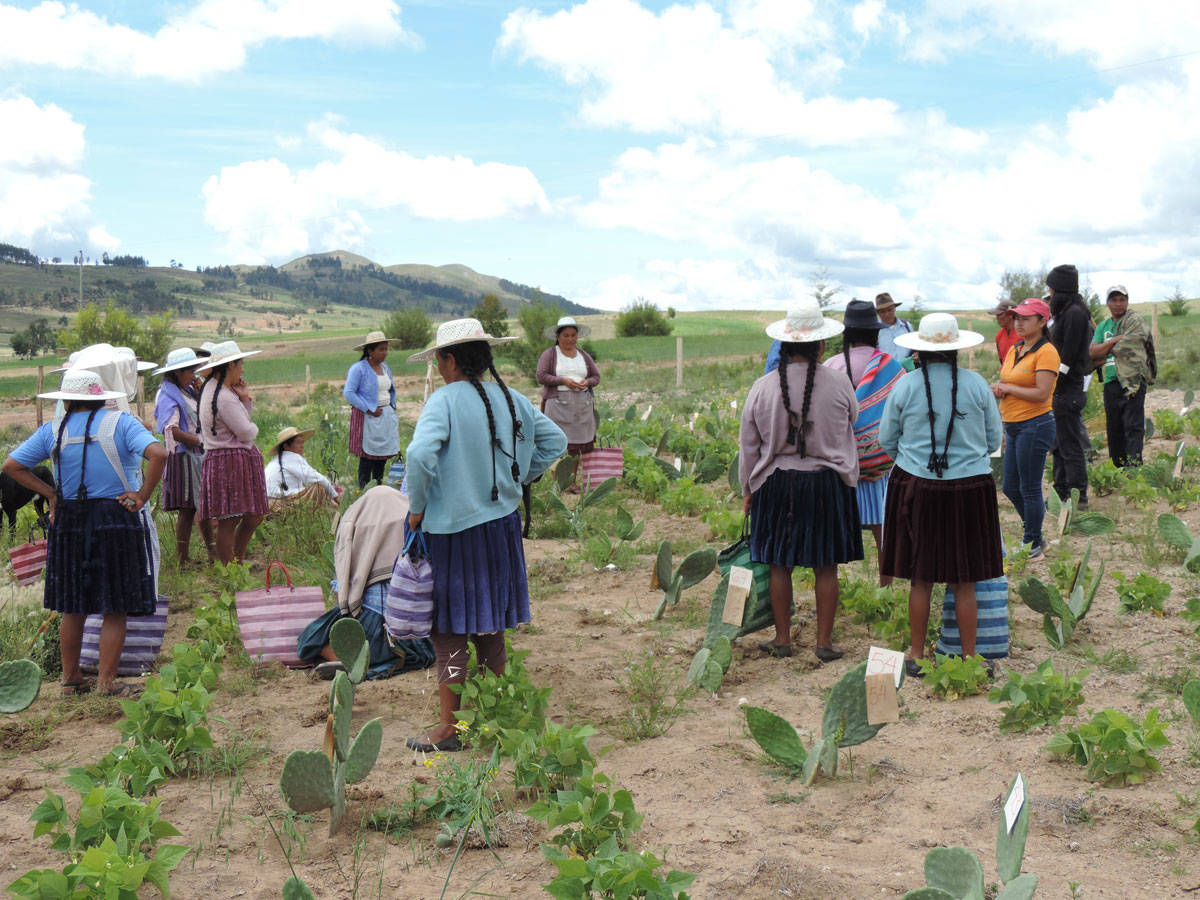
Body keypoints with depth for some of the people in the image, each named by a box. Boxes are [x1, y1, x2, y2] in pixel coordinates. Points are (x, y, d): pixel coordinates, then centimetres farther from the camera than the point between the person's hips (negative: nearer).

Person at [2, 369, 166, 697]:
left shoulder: (52, 430, 3)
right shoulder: (120, 422, -6)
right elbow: (158, 454, -20)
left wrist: (50, 493, 6)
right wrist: (143, 496, -12)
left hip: (68, 522, 4)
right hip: (116, 520, -3)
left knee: (72, 607, 15)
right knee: (115, 610, 3)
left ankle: (70, 678, 24)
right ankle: (106, 683, 4)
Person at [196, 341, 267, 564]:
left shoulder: (212, 388, 17)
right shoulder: (224, 397, -17)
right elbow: (246, 432, -16)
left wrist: (245, 399, 8)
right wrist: (254, 427, 6)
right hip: (231, 461, -11)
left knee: (254, 516, 14)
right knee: (228, 521, -5)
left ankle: (237, 562, 24)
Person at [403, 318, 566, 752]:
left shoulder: (445, 400, -16)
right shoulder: (511, 399, 4)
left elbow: (420, 455, -29)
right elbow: (555, 442, 13)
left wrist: (417, 507, -15)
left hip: (454, 529, -6)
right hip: (502, 523, 7)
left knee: (449, 629, 3)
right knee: (489, 625, 18)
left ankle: (449, 727, 9)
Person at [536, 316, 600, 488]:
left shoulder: (584, 355, 16)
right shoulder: (549, 354, 3)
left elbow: (596, 376, 17)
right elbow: (541, 376, -6)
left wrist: (587, 382, -5)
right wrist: (563, 380, -15)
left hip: (582, 405, 4)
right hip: (558, 403, -4)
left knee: (578, 445, 3)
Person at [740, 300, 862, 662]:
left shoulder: (762, 388, -6)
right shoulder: (839, 383, -10)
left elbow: (748, 446, 1)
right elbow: (852, 419, 11)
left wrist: (748, 489, 12)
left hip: (776, 482, 1)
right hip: (827, 482, -1)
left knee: (780, 564, 10)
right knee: (826, 566, 8)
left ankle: (782, 639, 17)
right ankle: (824, 642, 13)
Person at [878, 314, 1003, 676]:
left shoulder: (905, 386, -5)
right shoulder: (976, 384, -4)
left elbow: (886, 441, 4)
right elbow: (994, 439, 5)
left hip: (915, 486, 0)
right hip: (969, 487, 0)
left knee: (920, 578, 9)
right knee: (964, 581, 7)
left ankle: (917, 657, 18)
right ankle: (969, 659, 15)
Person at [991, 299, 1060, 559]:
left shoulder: (1046, 352, -12)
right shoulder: (1014, 350, 13)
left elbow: (1042, 393, -20)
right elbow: (1004, 382, 20)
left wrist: (1008, 388, -11)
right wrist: (998, 388, -3)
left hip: (1034, 425, -9)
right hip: (1013, 426, 9)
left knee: (1029, 489, 0)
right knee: (1011, 488, 14)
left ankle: (1034, 544, 13)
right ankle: (1034, 533, 32)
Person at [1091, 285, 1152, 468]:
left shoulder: (1135, 321, 0)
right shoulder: (1103, 326, 18)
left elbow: (1128, 346, -12)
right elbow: (1093, 352, 5)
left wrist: (1105, 351, 1)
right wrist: (1116, 340, -6)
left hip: (1132, 379, -6)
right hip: (1110, 382, 6)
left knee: (1133, 426, -11)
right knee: (1113, 428, 9)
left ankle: (1133, 464, -15)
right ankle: (1119, 466, 17)